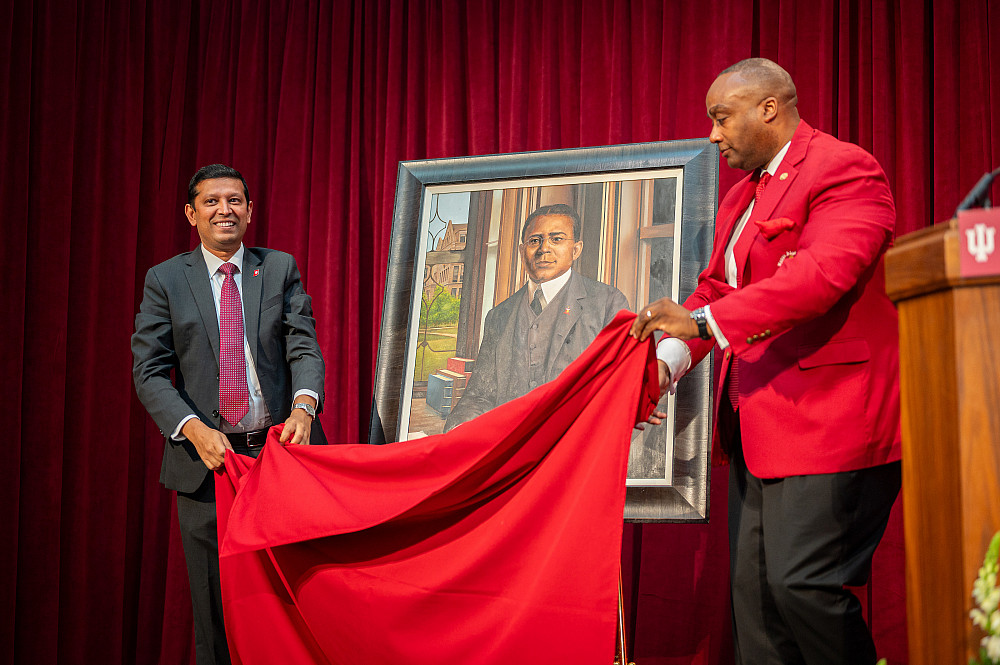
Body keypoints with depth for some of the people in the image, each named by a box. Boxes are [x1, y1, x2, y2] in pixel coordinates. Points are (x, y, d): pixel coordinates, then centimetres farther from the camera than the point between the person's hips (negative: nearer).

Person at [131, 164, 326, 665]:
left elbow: (303, 346, -2)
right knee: (215, 603, 7)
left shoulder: (281, 269, 7)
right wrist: (194, 429, -18)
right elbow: (148, 372, -2)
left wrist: (303, 405, -23)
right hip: (207, 457, 0)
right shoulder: (165, 280, 4)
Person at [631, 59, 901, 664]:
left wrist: (703, 321, -28)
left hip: (826, 420, -9)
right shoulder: (742, 197, 21)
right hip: (758, 428, 9)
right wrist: (670, 357, 2)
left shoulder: (844, 169, -10)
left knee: (801, 583, -12)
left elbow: (824, 272, -25)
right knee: (754, 592, 9)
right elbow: (716, 286, 22)